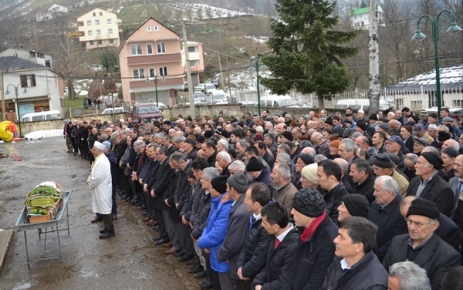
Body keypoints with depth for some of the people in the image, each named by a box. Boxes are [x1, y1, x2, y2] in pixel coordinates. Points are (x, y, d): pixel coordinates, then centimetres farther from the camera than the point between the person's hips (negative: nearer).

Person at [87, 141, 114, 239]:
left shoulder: (102, 162, -25)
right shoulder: (99, 159, 7)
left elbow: (97, 177, -26)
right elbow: (94, 173, 17)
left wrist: (90, 184, -9)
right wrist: (89, 180, 2)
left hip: (102, 189, -10)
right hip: (100, 188, 10)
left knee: (105, 210, -1)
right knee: (103, 209, 18)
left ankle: (110, 231, 8)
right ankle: (107, 227, 29)